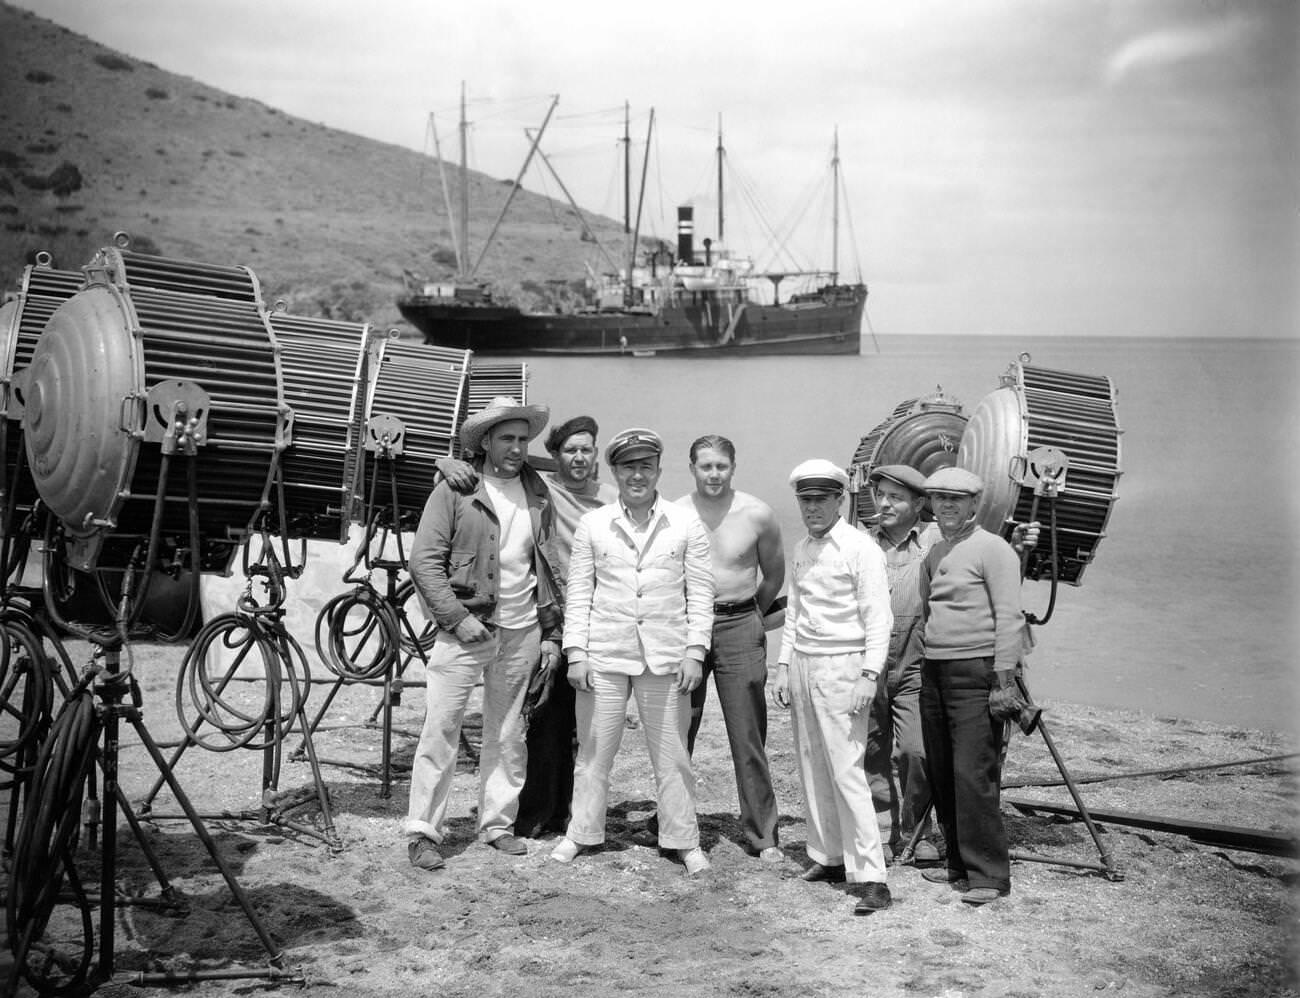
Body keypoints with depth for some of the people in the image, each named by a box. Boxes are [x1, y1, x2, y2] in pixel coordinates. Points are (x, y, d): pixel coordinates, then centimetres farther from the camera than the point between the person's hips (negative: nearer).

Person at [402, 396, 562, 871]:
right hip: (465, 628, -4)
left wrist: (551, 633, 10)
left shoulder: (538, 496, 9)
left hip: (522, 632, 4)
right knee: (441, 728, -5)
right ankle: (423, 831, 3)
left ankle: (498, 823, 22)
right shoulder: (454, 491, -5)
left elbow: (548, 569, 13)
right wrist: (458, 617, -14)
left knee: (508, 734, 10)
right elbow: (423, 561, -8)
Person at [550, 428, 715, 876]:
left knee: (671, 754, 5)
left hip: (665, 655, 0)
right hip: (604, 654, 1)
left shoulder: (686, 524, 3)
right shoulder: (592, 524, 5)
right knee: (593, 750, 7)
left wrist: (694, 651, -3)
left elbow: (700, 592, 4)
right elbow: (578, 592, 6)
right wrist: (575, 652, -1)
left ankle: (684, 840, 17)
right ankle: (581, 833, 22)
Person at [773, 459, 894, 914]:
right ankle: (828, 857, 19)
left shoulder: (860, 548, -8)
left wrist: (868, 675, -17)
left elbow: (877, 617, -11)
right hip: (802, 664, 7)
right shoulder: (801, 549, 13)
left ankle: (871, 876, -8)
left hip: (841, 667, -7)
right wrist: (784, 664, 14)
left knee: (846, 770, -11)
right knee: (812, 768, 8)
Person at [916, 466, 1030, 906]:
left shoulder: (992, 548, -7)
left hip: (975, 672, -8)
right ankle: (959, 863, 21)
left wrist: (1003, 680, -16)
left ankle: (989, 874, -2)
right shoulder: (933, 554, 17)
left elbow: (1010, 617, -12)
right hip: (934, 671, 8)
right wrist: (924, 666, 15)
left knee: (973, 775, -10)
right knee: (940, 773, 10)